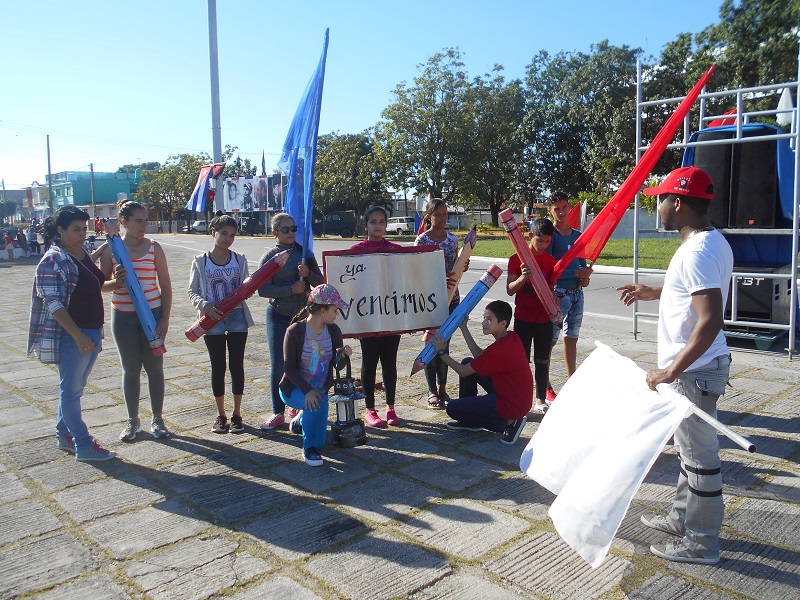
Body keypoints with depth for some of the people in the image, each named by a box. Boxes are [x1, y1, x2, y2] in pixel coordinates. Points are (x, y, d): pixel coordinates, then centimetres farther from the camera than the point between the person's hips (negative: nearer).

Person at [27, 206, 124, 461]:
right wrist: (78, 335, -23)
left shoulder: (85, 254, 11)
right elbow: (53, 303, -18)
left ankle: (64, 435, 32)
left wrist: (114, 282, 3)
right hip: (70, 335, -8)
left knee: (75, 387, 18)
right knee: (71, 389, 1)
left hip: (92, 332, 8)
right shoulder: (52, 261, -13)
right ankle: (83, 446, 7)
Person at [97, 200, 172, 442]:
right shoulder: (109, 249, -1)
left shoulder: (154, 247, -1)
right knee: (131, 369, 9)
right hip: (123, 316, 0)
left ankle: (157, 419, 19)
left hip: (152, 314, 0)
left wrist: (165, 318, -5)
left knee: (154, 367, 7)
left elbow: (165, 284, 1)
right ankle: (132, 420, 22)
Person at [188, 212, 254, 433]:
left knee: (237, 365, 4)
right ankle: (221, 415, 19)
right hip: (213, 320, -1)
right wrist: (204, 305, -17)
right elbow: (192, 291, 2)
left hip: (237, 318, 1)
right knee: (218, 367, 6)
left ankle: (236, 414, 16)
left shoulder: (239, 260, 6)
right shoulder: (200, 261, 1)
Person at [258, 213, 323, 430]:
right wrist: (291, 289, -19)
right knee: (278, 366, 1)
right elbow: (263, 290, -10)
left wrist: (308, 274, -16)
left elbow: (320, 282, 4)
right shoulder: (269, 257, -3)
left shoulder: (304, 252, 5)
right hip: (279, 316, -2)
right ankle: (278, 412, 12)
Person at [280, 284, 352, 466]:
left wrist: (344, 354, -27)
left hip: (320, 389, 5)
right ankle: (309, 448, -12)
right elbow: (290, 368, -20)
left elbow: (338, 365, -3)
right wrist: (308, 391, -31)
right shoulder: (295, 331, -19)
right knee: (316, 403, -35)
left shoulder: (333, 330, -4)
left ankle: (302, 418, 34)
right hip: (294, 388, -5)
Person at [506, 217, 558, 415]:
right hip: (523, 319, -3)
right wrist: (522, 278, -26)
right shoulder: (517, 259, -5)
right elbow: (509, 290, -8)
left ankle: (540, 401, 20)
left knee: (542, 361, 10)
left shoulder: (551, 261, 5)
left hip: (545, 320, 3)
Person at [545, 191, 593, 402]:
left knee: (571, 339, 13)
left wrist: (585, 277, -4)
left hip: (577, 292, 7)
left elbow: (583, 264, 18)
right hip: (557, 293, -7)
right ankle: (546, 387, 4)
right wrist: (577, 273, -17)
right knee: (550, 340, -4)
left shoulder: (577, 235, 13)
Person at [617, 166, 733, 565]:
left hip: (693, 371, -11)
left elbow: (710, 320, -32)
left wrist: (671, 371, -29)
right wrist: (653, 293, 28)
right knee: (691, 448, 21)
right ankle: (682, 519, 37)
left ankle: (702, 543, 18)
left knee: (699, 455, 3)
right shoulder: (712, 241, 9)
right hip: (698, 366, 11)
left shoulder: (698, 251, -24)